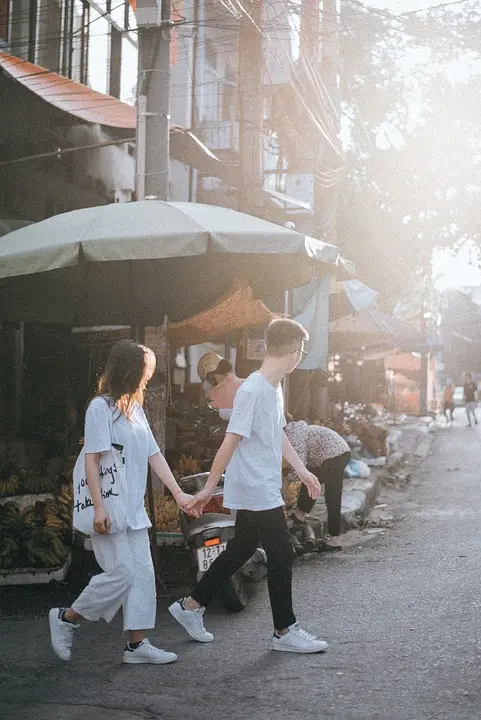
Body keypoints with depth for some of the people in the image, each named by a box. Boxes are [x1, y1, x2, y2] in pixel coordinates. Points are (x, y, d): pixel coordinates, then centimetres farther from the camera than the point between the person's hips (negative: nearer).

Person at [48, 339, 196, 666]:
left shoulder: (135, 409, 13)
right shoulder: (101, 408, -12)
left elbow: (154, 455, 13)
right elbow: (92, 460, -15)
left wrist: (178, 493, 7)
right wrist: (99, 507, -19)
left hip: (134, 509, 8)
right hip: (109, 509, -8)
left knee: (142, 574, 4)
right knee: (122, 573, -8)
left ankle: (137, 643, 9)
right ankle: (66, 617, 10)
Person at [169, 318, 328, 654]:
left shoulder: (275, 388, 9)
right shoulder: (252, 391, -21)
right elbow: (231, 441, -20)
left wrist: (302, 470, 22)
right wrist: (209, 487, -17)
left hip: (263, 492, 10)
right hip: (256, 492, -10)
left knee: (240, 551, 16)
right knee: (282, 554, -2)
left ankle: (191, 605, 27)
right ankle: (285, 631, 9)